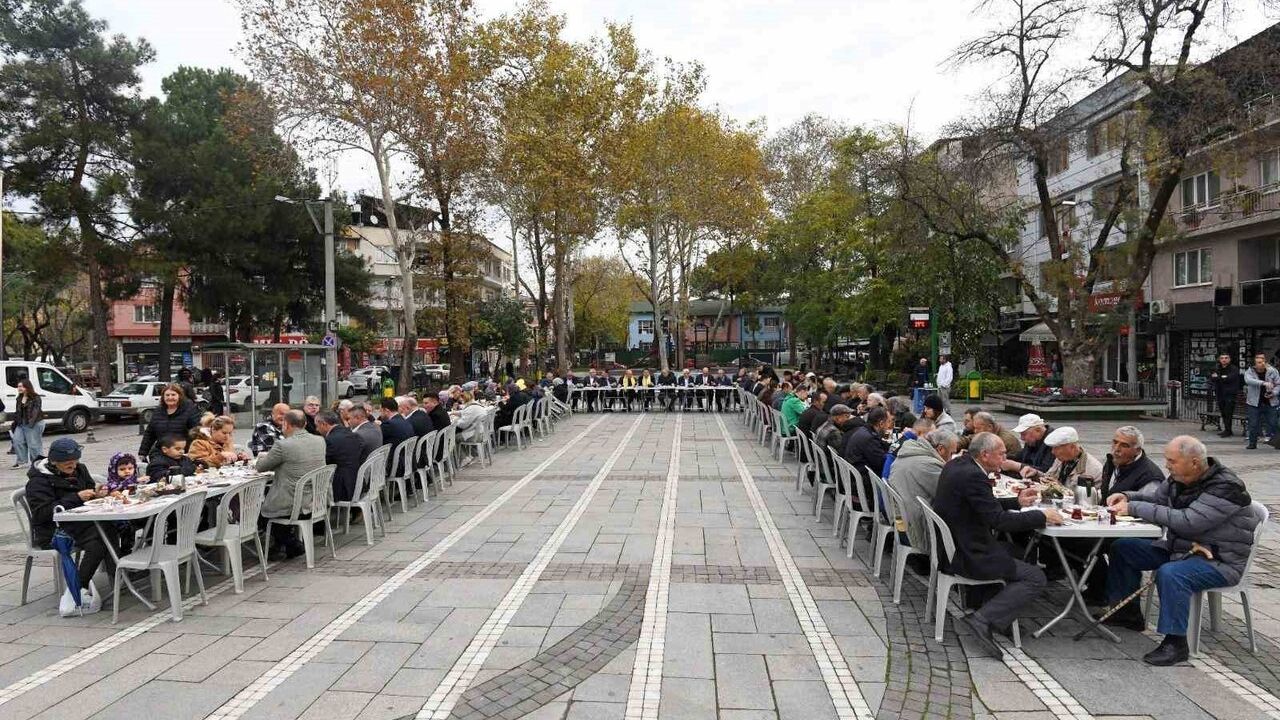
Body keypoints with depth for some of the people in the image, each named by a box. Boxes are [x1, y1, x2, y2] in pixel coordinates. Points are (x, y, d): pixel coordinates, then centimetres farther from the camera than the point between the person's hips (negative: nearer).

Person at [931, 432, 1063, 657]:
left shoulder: (955, 465, 8)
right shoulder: (973, 476, -22)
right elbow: (998, 520, -23)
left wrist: (1017, 502, 15)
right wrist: (1042, 516, -12)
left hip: (950, 546, 10)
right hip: (965, 556, -10)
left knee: (1010, 550, 31)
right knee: (1036, 578, -5)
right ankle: (984, 619, -13)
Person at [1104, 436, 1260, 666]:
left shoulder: (1226, 488, -25)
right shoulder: (1179, 478, 1)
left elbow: (1187, 522, -35)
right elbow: (1157, 496, 20)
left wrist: (1134, 508, -31)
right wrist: (1128, 496, -2)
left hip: (1219, 561, -9)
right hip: (1178, 548, 9)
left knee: (1169, 574, -37)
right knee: (1122, 548, 8)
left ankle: (1175, 643, -25)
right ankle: (1128, 614, 18)